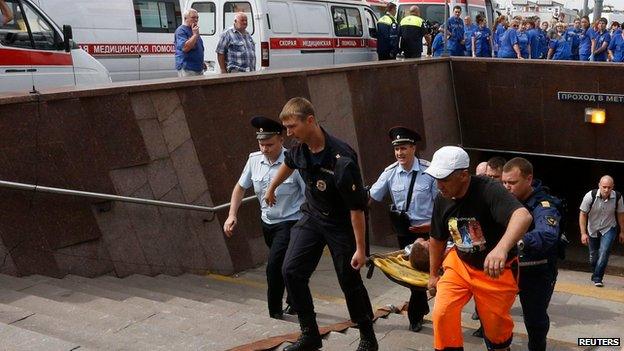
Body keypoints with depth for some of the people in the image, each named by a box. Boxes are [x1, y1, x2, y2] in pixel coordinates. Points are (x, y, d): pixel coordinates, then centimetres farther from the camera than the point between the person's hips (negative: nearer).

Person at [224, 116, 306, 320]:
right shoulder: (254, 159, -5)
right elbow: (241, 187, 8)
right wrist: (232, 215, -1)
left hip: (289, 222, -6)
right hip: (267, 222, 6)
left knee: (274, 266, -15)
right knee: (286, 267, 20)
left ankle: (275, 311, 6)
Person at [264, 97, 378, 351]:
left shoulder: (341, 160, -32)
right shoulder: (300, 149, -10)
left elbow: (356, 208, -27)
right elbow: (288, 164, 17)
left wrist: (360, 249, -24)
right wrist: (271, 188, 31)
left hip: (341, 225, -6)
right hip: (312, 217, 6)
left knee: (350, 281, 4)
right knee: (291, 270, -3)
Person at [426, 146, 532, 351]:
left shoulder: (489, 190, -29)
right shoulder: (441, 200, -8)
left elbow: (523, 216, -46)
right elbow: (437, 239, 8)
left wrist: (501, 249, -63)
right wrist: (433, 274, 16)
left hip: (497, 270, -4)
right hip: (460, 264, 4)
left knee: (496, 325, 11)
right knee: (442, 313, -13)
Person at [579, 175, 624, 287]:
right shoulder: (590, 196, -24)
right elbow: (583, 214, -14)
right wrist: (583, 233, -18)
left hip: (609, 229, 0)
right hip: (592, 230, 0)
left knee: (604, 251, -17)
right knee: (593, 254, 12)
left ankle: (597, 278, -7)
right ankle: (595, 273, 38)